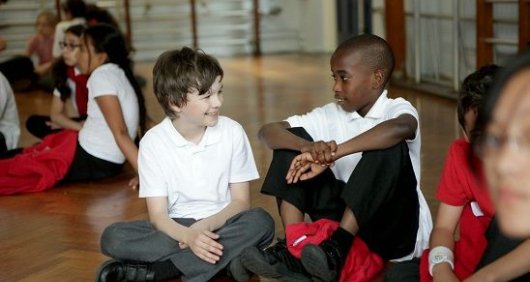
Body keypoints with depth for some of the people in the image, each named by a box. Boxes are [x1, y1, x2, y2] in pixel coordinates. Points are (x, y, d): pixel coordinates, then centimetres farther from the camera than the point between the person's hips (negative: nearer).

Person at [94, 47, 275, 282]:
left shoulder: (232, 132, -7)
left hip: (220, 224, 1)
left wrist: (204, 226, -22)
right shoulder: (153, 142, -9)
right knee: (113, 238, -24)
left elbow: (241, 201, -4)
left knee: (261, 222, -31)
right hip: (176, 228, 0)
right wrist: (188, 236, -33)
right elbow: (158, 215, -12)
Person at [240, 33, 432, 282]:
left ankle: (336, 249, -32)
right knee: (293, 140, -6)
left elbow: (400, 128, -37)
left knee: (389, 148, -30)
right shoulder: (331, 116, 3)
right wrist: (307, 146, -29)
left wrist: (332, 154, -42)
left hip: (398, 231, -4)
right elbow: (267, 132, -8)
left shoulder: (398, 109, -10)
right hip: (348, 221, 5)